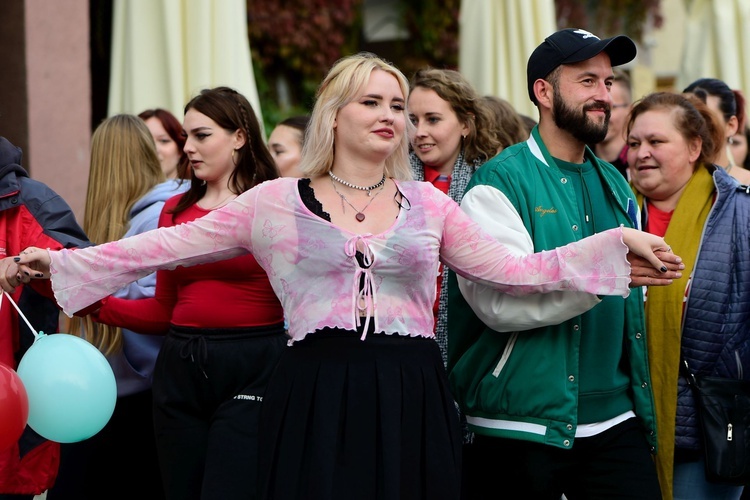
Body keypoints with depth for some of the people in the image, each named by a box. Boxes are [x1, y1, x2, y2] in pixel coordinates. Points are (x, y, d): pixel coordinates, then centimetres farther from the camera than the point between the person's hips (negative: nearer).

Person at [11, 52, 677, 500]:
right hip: (316, 397, -2)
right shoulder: (278, 201, 7)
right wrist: (63, 262, 4)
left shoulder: (427, 204, 12)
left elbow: (515, 270, 8)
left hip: (411, 399, 2)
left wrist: (616, 241, 0)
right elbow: (168, 245, 7)